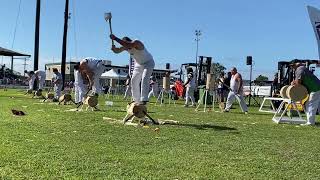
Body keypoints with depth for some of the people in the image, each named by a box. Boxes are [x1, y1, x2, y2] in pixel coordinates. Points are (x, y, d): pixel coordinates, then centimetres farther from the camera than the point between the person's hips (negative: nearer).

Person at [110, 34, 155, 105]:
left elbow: (127, 45, -52)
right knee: (134, 80, 4)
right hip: (138, 64, 8)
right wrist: (114, 48, -29)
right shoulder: (126, 47, -11)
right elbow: (117, 51, -5)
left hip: (148, 63, -8)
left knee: (144, 79, -24)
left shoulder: (136, 43, -34)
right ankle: (136, 99, 11)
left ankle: (144, 100, -27)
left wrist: (115, 38, -52)